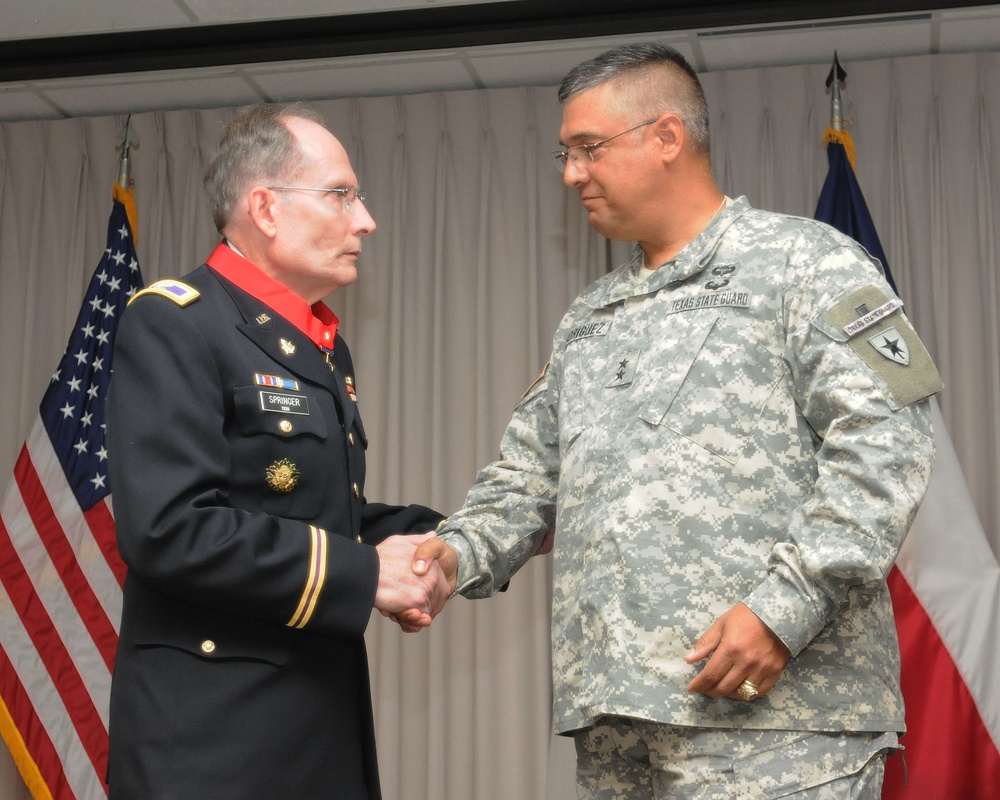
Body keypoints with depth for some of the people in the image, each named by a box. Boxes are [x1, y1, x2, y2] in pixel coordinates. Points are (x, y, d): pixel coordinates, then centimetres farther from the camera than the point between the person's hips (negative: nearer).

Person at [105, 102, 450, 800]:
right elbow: (168, 528, -23)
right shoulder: (174, 325, -12)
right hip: (213, 736, -8)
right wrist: (363, 575, -19)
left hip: (330, 718, 8)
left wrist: (429, 539, 2)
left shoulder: (324, 347, 15)